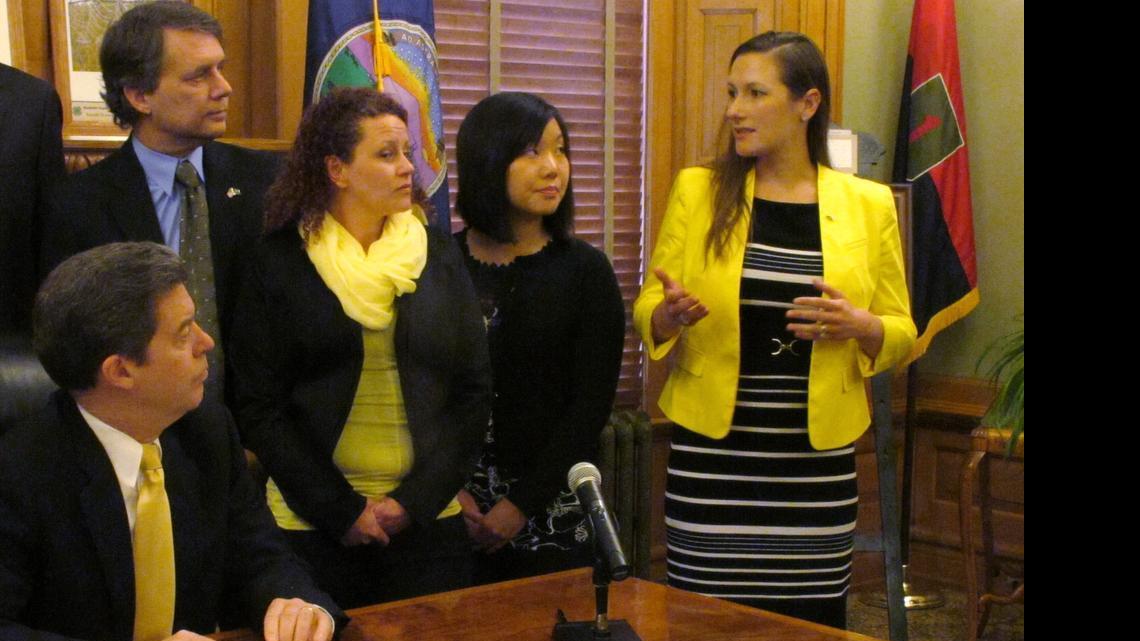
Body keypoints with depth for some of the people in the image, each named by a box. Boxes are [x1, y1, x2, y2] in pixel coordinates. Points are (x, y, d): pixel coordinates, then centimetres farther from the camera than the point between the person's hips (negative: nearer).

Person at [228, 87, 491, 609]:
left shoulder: (438, 255, 4)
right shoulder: (280, 262, -2)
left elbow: (474, 391, 3)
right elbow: (260, 407, -4)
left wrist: (417, 499, -6)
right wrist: (341, 510, -10)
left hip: (428, 521, 2)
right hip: (314, 525, -2)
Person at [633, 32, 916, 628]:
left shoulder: (869, 203, 3)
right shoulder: (697, 189, 2)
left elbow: (902, 333, 9)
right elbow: (646, 310, 5)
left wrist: (860, 327, -12)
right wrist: (671, 313, -17)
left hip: (817, 459, 1)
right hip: (711, 453, -1)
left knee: (812, 621, 7)